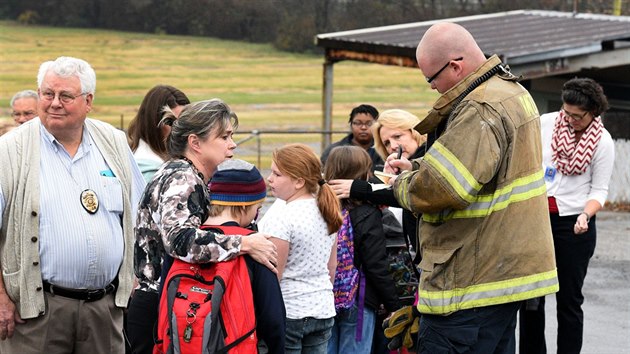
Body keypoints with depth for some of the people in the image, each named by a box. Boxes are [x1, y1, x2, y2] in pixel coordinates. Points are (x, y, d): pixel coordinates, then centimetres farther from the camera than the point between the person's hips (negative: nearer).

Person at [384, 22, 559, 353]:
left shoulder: (479, 111, -21)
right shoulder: (511, 91, 13)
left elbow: (437, 189, -28)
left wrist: (402, 185, -7)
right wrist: (415, 166, 12)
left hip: (472, 282, -11)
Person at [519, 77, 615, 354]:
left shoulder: (602, 142, -7)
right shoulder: (545, 123, -2)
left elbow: (599, 190, -4)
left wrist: (586, 215, -22)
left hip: (574, 224, -3)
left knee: (569, 299, 2)